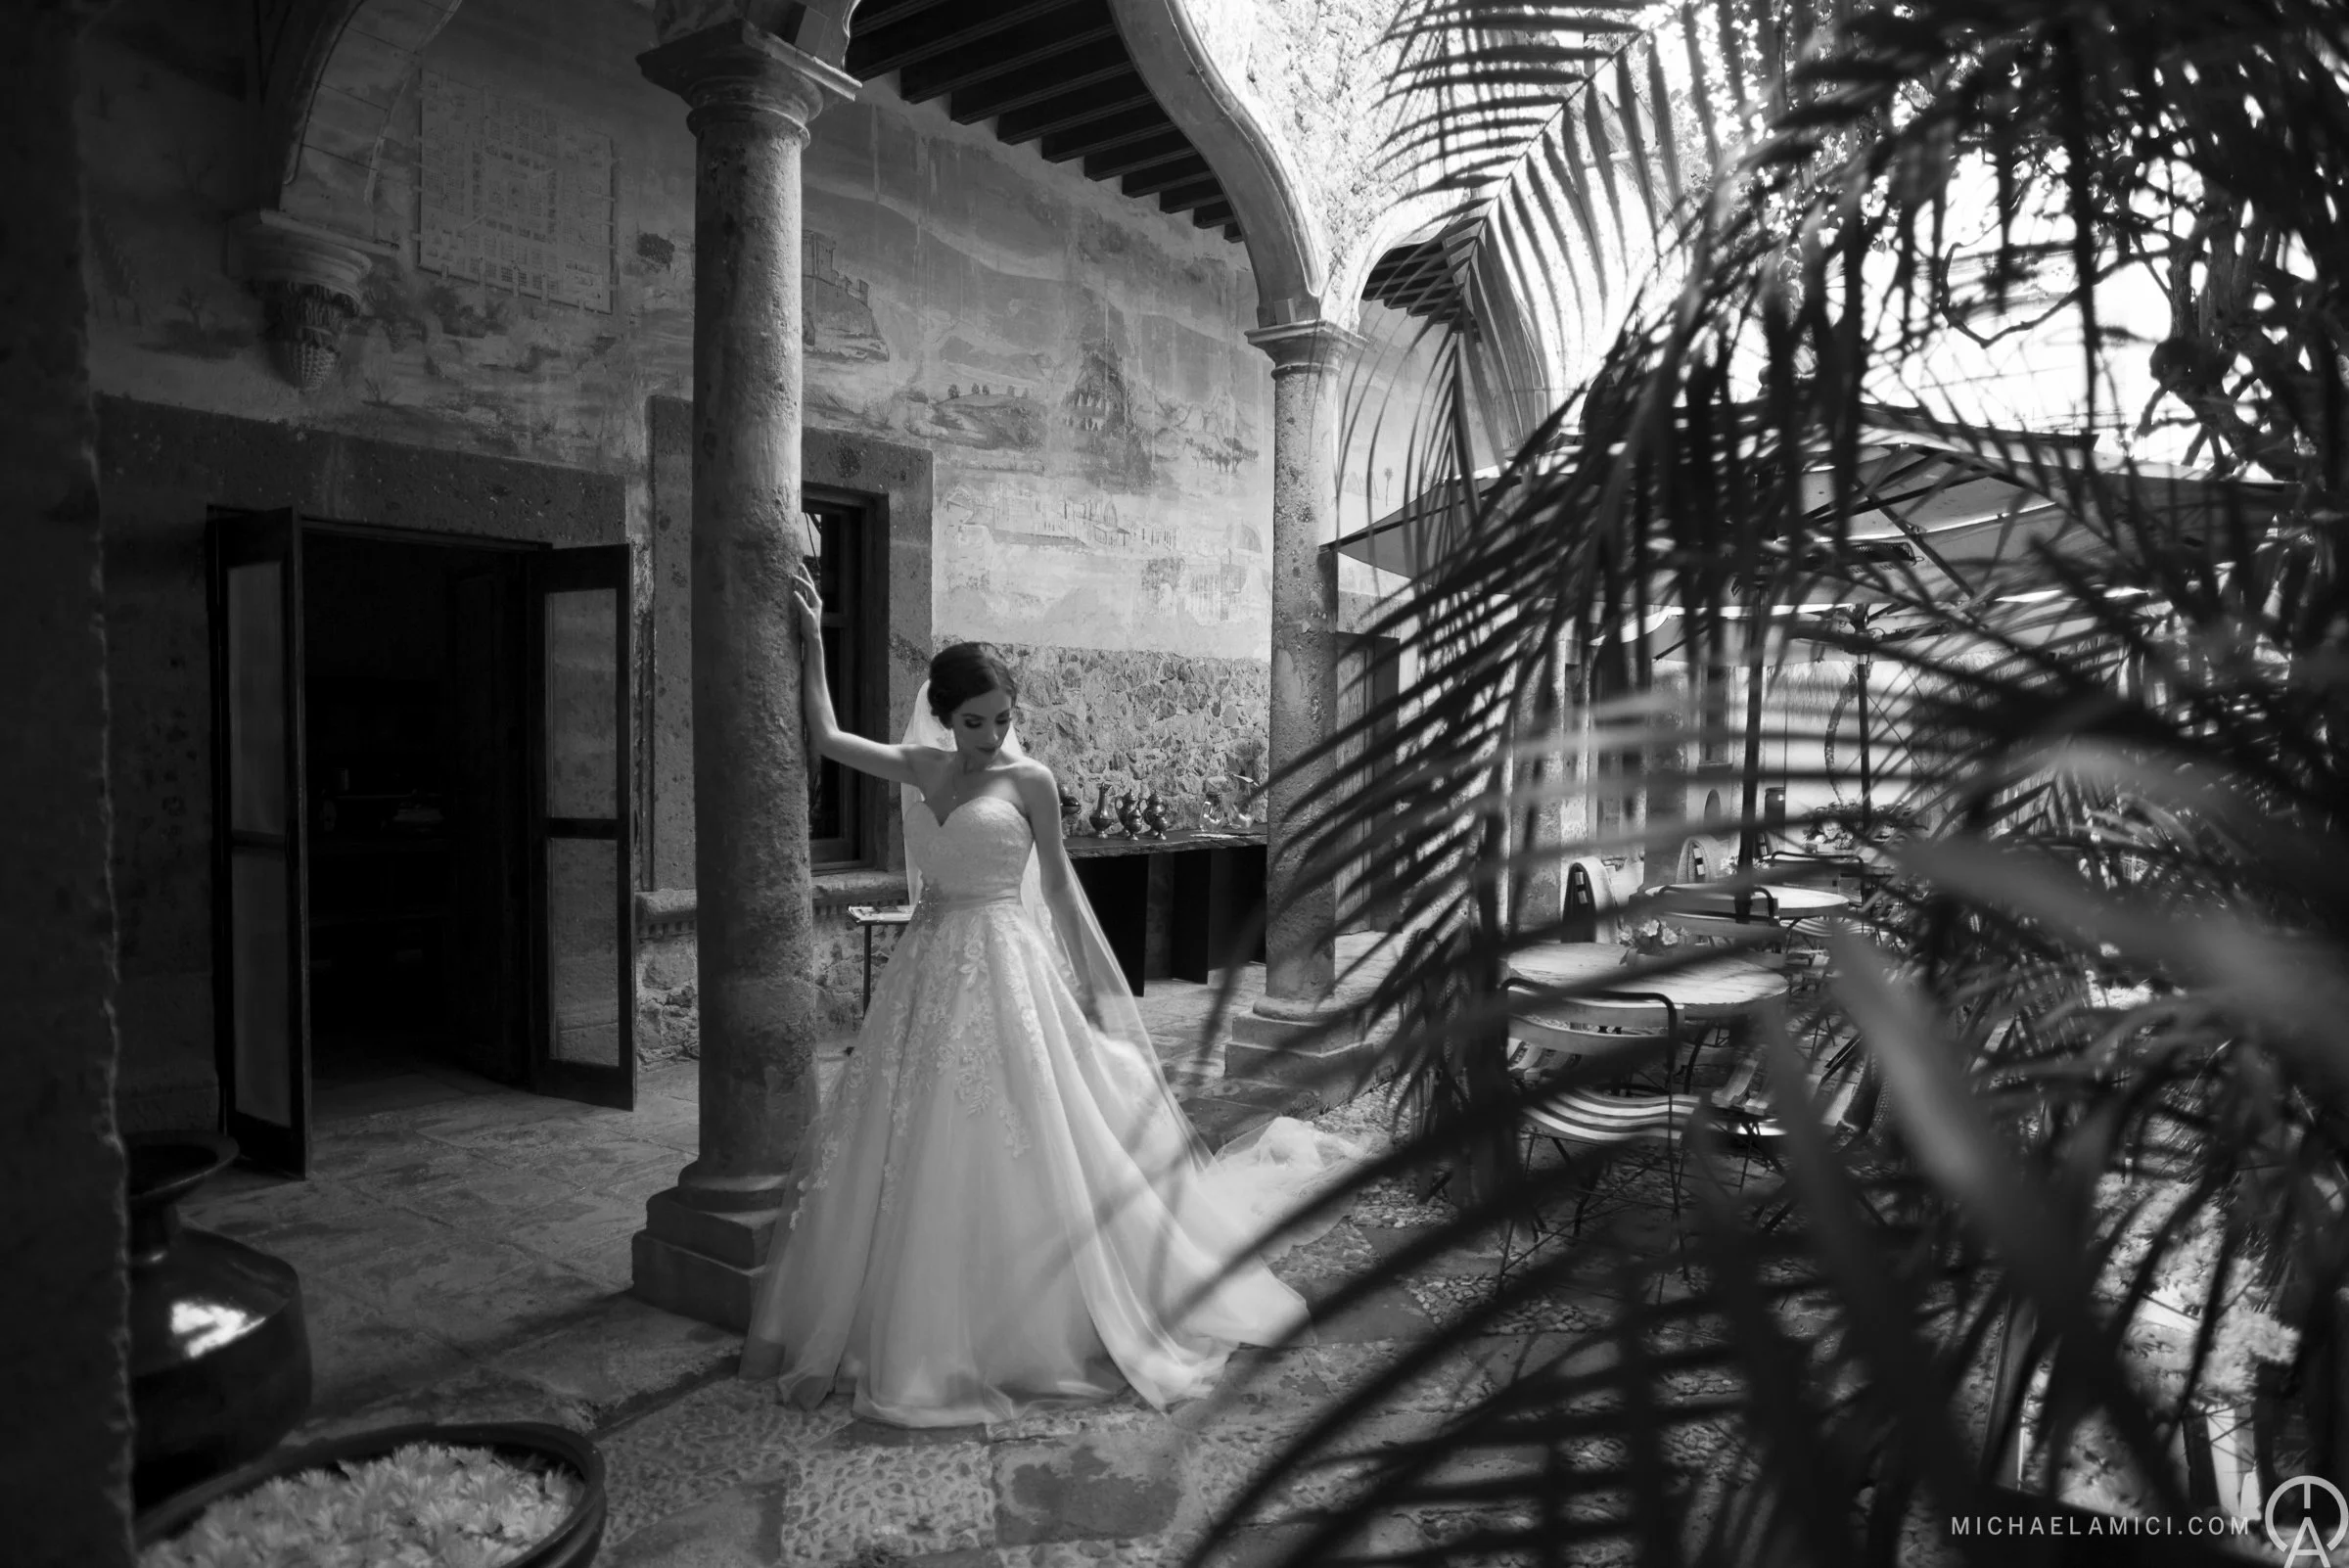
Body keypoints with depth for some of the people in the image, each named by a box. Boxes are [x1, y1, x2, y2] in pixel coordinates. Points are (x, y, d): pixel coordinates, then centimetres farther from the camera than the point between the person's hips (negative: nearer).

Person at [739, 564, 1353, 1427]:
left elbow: (1057, 883, 1)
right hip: (926, 968, 5)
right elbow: (824, 737, 12)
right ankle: (909, 1329, 25)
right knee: (909, 1154, 9)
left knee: (1006, 1153, -1)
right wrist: (812, 640, 10)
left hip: (1003, 969, -5)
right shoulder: (922, 769, 7)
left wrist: (1086, 981, 2)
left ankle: (1032, 1332, 15)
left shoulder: (1029, 780, -4)